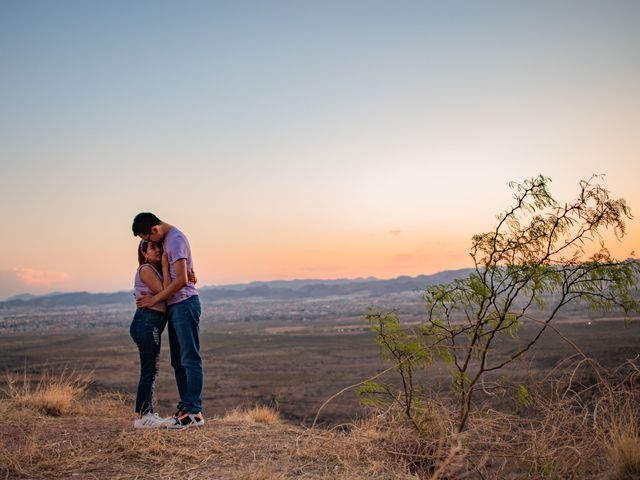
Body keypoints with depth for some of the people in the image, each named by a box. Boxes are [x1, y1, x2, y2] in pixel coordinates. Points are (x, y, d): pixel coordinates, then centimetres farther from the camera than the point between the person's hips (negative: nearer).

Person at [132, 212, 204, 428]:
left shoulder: (176, 240, -16)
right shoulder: (167, 239, 13)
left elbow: (181, 280, -22)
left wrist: (154, 299, -14)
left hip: (185, 303, -10)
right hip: (174, 306, 10)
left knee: (190, 359, -8)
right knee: (178, 361, 11)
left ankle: (194, 411, -6)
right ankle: (186, 408, 16)